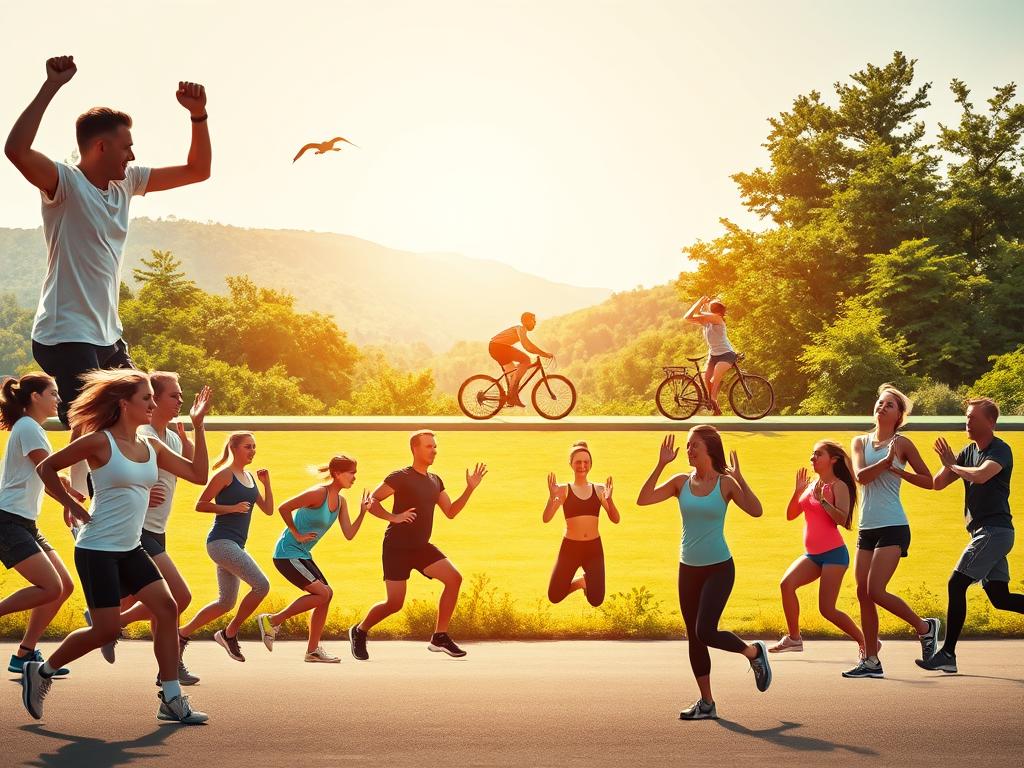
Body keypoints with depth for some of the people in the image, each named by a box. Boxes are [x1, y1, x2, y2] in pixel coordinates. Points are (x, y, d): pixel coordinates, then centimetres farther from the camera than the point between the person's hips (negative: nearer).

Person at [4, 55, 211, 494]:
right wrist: (52, 87, -30)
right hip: (64, 336, -9)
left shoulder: (126, 183, 11)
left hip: (107, 336, 9)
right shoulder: (65, 183, -12)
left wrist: (199, 116, 4)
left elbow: (197, 171, 18)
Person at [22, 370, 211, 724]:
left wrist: (198, 424, 2)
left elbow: (198, 474, 7)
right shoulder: (100, 442, -11)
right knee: (107, 629, -7)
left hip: (130, 550, 7)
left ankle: (171, 700, -4)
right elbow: (46, 468, -3)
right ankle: (41, 672, 16)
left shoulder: (152, 447, 8)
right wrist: (74, 507, -6)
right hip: (97, 550, -7)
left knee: (167, 608, -8)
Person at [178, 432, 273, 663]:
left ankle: (183, 633, 21)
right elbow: (200, 505, -10)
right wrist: (231, 508, -17)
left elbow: (268, 509, 16)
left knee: (226, 603, 11)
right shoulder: (225, 475, -7)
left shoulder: (250, 478, 16)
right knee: (261, 585, -17)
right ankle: (229, 634, -4)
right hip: (221, 541, -9)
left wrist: (267, 483, 5)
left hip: (235, 545, 9)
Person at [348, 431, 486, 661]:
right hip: (396, 547, -7)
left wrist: (470, 489, 4)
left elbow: (450, 512, 13)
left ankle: (439, 637, -4)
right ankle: (359, 631, 20)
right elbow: (371, 501, -12)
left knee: (454, 578, -12)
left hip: (421, 547, 7)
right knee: (394, 603, -8)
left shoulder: (435, 481, 11)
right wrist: (393, 517, -26)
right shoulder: (401, 477, -10)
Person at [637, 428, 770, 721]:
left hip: (719, 568, -5)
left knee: (705, 632, -16)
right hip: (688, 568, 5)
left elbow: (756, 511, -19)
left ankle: (754, 652, 11)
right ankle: (707, 703, 17)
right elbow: (643, 499, -8)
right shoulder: (681, 482, 3)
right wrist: (661, 465, -13)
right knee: (693, 638, 7)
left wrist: (738, 478, -22)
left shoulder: (725, 483, -6)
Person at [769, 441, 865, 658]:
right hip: (812, 554, 7)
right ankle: (793, 638, -6)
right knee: (787, 583, -17)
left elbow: (842, 519, -20)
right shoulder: (811, 485, 13)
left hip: (833, 553, -7)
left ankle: (866, 642, 8)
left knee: (827, 609, -10)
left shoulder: (838, 486, -7)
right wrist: (797, 491, -2)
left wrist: (822, 500, -25)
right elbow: (790, 515, 10)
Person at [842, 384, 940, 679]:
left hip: (892, 528, -6)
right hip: (867, 529, 6)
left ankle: (924, 627, 9)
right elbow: (861, 476, -7)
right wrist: (885, 461, -20)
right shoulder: (860, 442, 11)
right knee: (863, 594, 3)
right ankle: (871, 661, 11)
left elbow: (929, 481, 0)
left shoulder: (902, 444, -1)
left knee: (876, 591, -14)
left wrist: (899, 471, -12)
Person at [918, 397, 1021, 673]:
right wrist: (947, 463, -6)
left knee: (956, 585, -13)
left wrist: (953, 465, -13)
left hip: (994, 529, -9)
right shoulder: (969, 451, 14)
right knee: (1000, 597, 7)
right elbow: (938, 484, 14)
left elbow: (981, 475, -30)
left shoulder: (1000, 451, -10)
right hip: (985, 532, 9)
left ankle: (947, 654, -11)